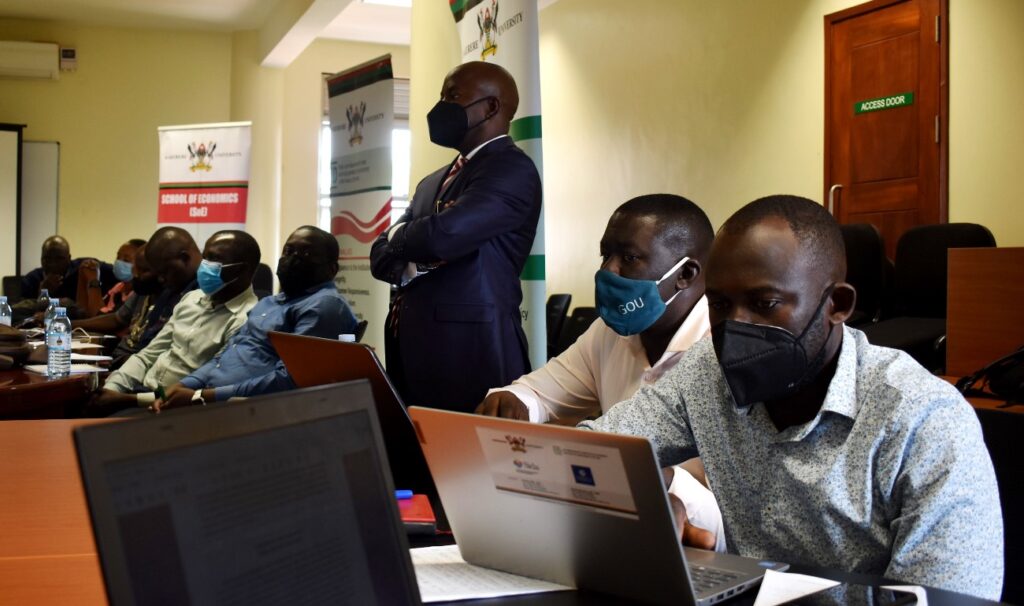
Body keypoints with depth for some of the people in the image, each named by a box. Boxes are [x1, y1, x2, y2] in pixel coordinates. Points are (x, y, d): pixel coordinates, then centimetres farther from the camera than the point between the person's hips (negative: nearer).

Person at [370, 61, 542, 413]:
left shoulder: (512, 169, -8)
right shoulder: (433, 183, 20)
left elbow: (443, 235, -22)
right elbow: (381, 255, 15)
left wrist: (399, 236, 0)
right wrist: (416, 264, -7)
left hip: (472, 351, -8)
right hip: (416, 347, 8)